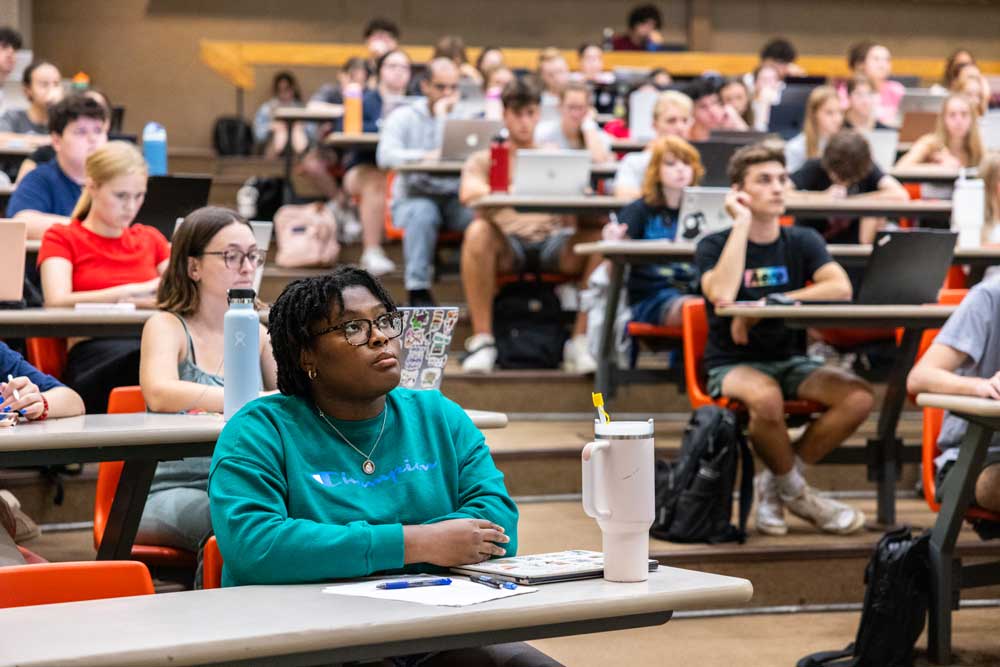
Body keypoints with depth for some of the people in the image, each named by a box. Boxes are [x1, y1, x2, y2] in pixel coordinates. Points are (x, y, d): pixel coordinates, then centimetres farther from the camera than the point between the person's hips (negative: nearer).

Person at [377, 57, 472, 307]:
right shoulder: (403, 117, 5)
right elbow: (386, 156, -14)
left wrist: (442, 117, -10)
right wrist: (425, 156, -28)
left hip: (454, 199, 2)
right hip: (413, 198, -2)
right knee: (423, 212, -38)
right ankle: (418, 290, -35)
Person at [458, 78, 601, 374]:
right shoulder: (484, 159, 16)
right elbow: (468, 192, -8)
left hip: (553, 242, 2)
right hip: (506, 244, -2)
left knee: (601, 235, -27)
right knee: (478, 231, -36)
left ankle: (580, 340, -24)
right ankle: (482, 339, -31)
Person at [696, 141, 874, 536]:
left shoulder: (802, 242, 7)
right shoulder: (713, 246, -2)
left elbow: (840, 288, -13)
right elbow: (722, 295, -24)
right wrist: (742, 224, -17)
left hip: (791, 361, 4)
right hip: (733, 365, -4)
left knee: (859, 396, -24)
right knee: (766, 397, -38)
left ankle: (775, 482, -6)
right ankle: (793, 491, -8)